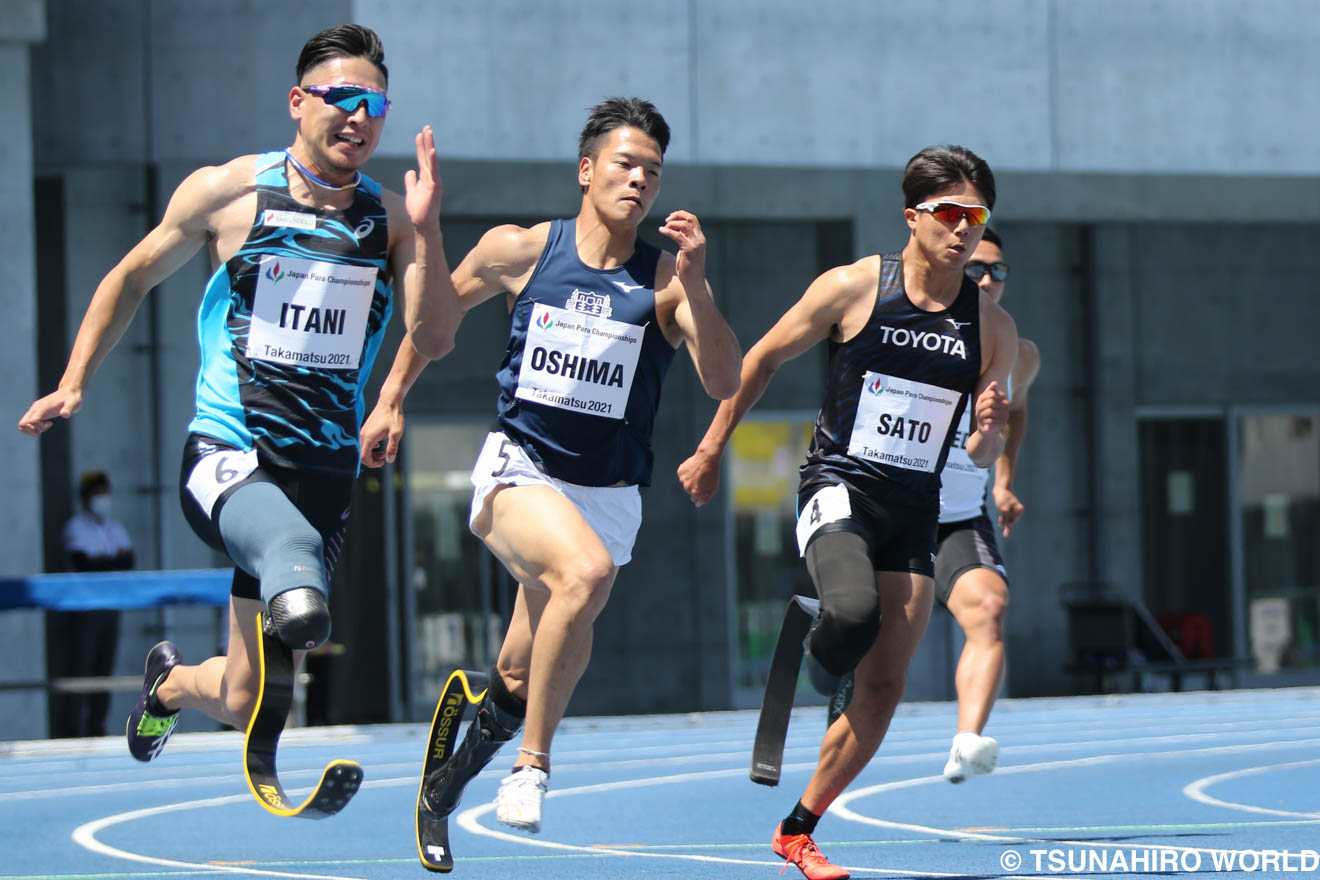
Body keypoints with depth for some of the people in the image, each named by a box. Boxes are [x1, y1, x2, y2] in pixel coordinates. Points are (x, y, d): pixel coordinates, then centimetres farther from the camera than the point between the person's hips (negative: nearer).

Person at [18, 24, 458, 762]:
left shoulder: (391, 218, 6)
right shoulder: (228, 193, 1)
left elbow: (435, 338, -6)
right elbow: (134, 278, 15)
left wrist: (425, 230, -18)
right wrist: (73, 385, 11)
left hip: (326, 471, 3)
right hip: (227, 453, -3)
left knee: (242, 702, 8)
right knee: (288, 539, -40)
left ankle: (169, 683, 38)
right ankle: (292, 585, -69)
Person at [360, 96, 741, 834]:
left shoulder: (666, 281, -6)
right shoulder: (520, 251, -3)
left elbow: (725, 381, -17)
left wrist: (693, 285, -29)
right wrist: (392, 399, 14)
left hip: (607, 494, 2)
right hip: (519, 471, -2)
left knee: (527, 678, 7)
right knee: (587, 570, -33)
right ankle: (532, 763, -22)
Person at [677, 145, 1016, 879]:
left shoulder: (993, 327, 3)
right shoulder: (852, 288, -7)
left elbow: (982, 456, 10)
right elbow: (764, 358, 5)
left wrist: (988, 432, -13)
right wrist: (712, 449, 8)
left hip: (915, 513, 4)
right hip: (841, 488, -4)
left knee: (884, 690, 0)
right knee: (853, 613, -34)